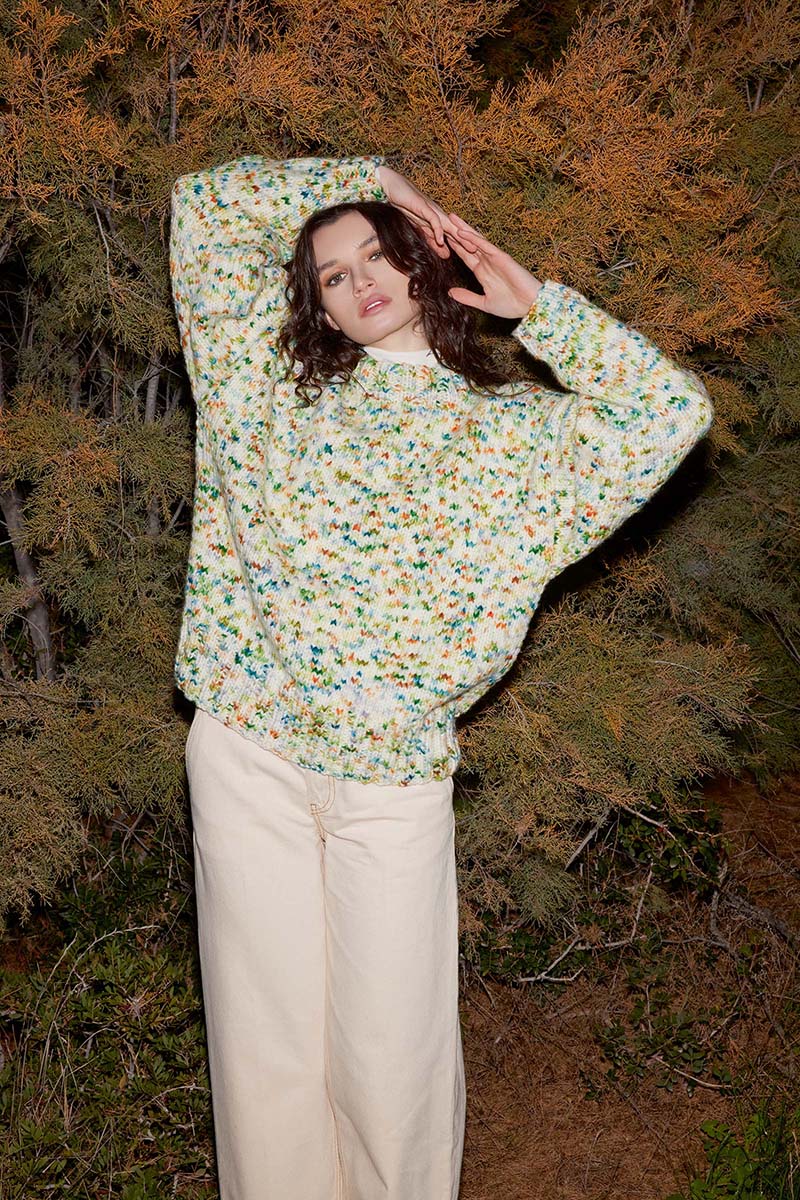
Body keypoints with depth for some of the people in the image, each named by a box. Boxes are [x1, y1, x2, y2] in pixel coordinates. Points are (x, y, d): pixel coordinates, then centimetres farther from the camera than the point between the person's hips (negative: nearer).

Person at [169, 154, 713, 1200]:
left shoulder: (511, 428, 7)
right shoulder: (278, 380, 10)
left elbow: (674, 410, -1)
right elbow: (205, 207, 15)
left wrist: (537, 307, 1)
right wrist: (367, 177, 14)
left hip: (394, 773, -1)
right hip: (245, 749, 2)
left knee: (392, 1053, 5)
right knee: (266, 1036, 10)